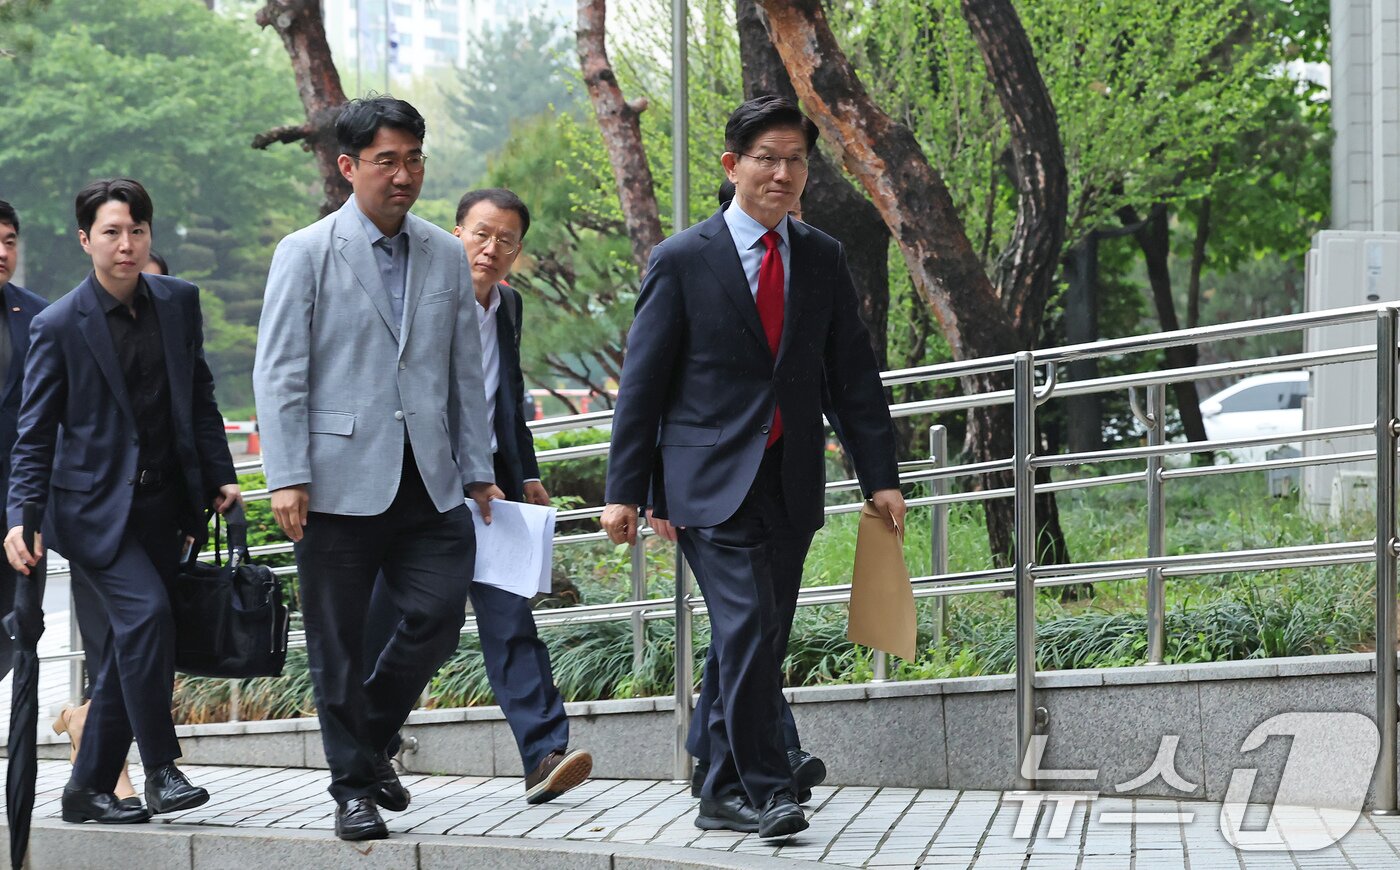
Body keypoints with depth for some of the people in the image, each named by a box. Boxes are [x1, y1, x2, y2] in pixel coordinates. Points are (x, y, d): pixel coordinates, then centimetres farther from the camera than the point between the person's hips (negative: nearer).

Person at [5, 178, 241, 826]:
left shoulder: (179, 302, 6)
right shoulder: (58, 325, -6)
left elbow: (200, 399, 15)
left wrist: (220, 477, 8)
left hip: (163, 504, 5)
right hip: (93, 504, -5)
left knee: (129, 647, 6)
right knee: (146, 611, -23)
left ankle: (89, 789, 16)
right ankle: (160, 771, -14)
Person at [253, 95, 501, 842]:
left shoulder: (447, 256, 11)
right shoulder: (306, 255, -1)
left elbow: (465, 372, 16)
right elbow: (278, 374, -4)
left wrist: (477, 471, 13)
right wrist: (287, 477, -12)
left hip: (427, 481, 4)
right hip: (340, 481, -3)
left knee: (438, 616, -4)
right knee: (337, 643, 2)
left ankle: (371, 735, 22)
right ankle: (354, 787, 14)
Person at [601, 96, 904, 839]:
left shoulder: (823, 260, 10)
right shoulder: (682, 261, -2)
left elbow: (853, 375, 12)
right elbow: (642, 381, -2)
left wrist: (880, 477, 6)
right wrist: (623, 490, -5)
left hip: (789, 486, 5)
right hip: (710, 483, -4)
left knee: (759, 642, 7)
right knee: (747, 631, -16)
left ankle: (725, 793, 16)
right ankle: (766, 790, -9)